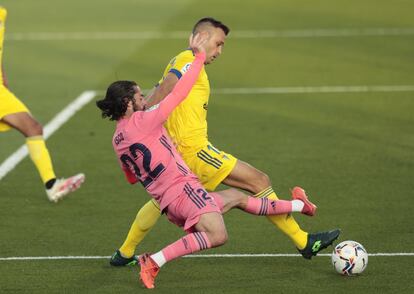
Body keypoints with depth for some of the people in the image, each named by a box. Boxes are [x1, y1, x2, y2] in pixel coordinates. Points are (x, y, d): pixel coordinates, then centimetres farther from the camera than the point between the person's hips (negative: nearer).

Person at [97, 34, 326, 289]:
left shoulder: (118, 140, 14)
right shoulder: (140, 122, -12)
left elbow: (132, 178, 28)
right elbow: (178, 94, -11)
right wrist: (199, 57, -2)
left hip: (166, 199, 11)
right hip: (182, 188, -11)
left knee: (237, 197, 24)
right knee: (217, 235, -31)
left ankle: (299, 205, 38)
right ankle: (155, 262, -26)